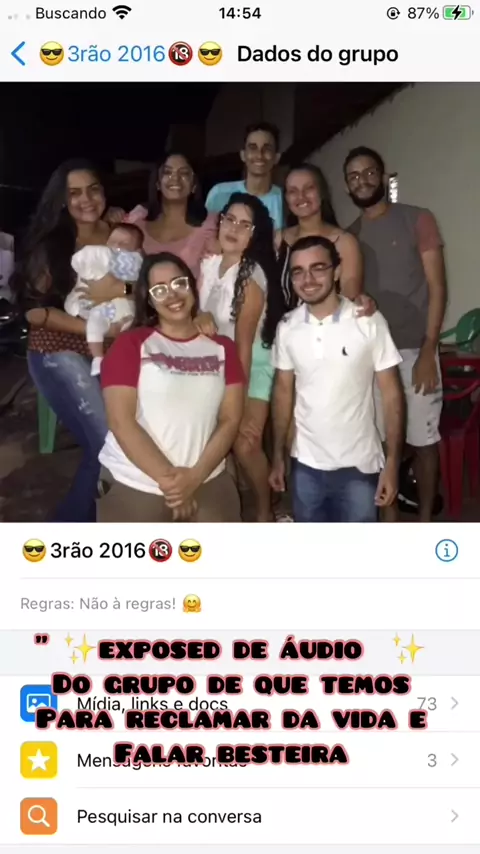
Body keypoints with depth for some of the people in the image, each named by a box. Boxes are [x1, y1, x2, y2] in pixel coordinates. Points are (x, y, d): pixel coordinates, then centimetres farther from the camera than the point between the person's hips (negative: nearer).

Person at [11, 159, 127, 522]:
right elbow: (35, 310, -10)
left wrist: (123, 288, -12)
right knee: (109, 444, -14)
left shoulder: (117, 232, 5)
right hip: (58, 352, -5)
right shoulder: (50, 244, -5)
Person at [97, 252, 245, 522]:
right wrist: (166, 477, -13)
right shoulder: (130, 344, -1)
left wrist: (195, 476, -12)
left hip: (208, 482, 3)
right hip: (133, 485, -2)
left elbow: (230, 420, 1)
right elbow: (121, 421, -9)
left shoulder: (222, 348, 7)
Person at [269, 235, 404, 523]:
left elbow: (391, 394, -9)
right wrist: (278, 455, 8)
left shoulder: (369, 322, -14)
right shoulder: (287, 328, -3)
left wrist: (392, 462, -11)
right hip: (306, 464, 3)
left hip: (358, 465, -3)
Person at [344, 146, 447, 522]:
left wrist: (428, 351, -12)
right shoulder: (348, 236, 11)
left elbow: (437, 288, -4)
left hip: (414, 350, -3)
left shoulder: (418, 220, 0)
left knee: (422, 438, 2)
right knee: (382, 438, 6)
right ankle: (389, 516, 20)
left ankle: (425, 520, 17)